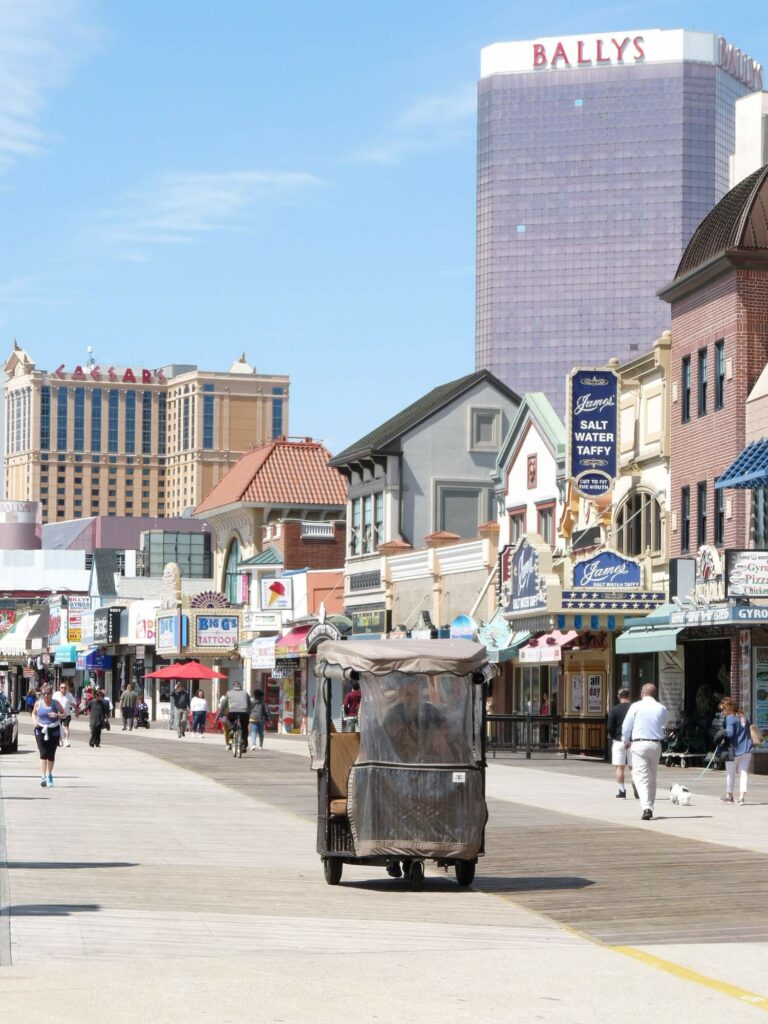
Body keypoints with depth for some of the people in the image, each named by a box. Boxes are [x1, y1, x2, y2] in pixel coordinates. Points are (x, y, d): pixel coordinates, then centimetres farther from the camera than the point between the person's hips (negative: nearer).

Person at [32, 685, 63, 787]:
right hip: (41, 730, 0)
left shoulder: (55, 704, 0)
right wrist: (34, 721, -2)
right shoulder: (38, 703, 2)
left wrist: (57, 715, -15)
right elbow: (34, 713, 18)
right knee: (43, 754, -12)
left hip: (53, 731, 0)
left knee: (51, 755, 7)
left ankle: (49, 775, 28)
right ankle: (44, 777, -16)